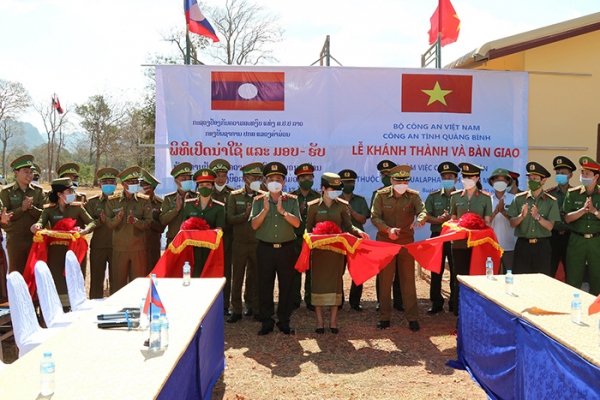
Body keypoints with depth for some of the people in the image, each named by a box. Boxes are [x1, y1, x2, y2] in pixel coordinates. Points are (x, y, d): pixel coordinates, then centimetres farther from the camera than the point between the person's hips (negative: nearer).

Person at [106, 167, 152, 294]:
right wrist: (118, 218, -19)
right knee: (118, 281, 3)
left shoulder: (144, 200, 3)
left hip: (138, 247, 0)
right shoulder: (113, 200, 3)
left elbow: (147, 224, -1)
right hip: (119, 248, 0)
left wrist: (135, 221, -20)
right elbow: (109, 224, 1)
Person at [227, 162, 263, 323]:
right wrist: (246, 214, -17)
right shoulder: (235, 196, 4)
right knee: (237, 277, 3)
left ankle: (255, 308, 19)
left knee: (256, 277, 6)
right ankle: (236, 310, 13)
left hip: (258, 243, 1)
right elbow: (230, 219, -4)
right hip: (240, 242, -1)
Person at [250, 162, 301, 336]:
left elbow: (297, 223, -7)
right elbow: (254, 225, -4)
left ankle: (284, 321, 16)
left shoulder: (291, 200, 6)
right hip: (265, 249, 0)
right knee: (265, 286, 4)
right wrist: (265, 210, -17)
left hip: (286, 249, 0)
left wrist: (283, 211, -19)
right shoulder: (259, 200, 5)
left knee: (286, 285, 4)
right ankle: (267, 322, 16)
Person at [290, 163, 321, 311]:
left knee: (312, 271, 2)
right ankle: (295, 300, 15)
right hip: (296, 239, 0)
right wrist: (299, 212, -12)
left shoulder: (318, 197, 9)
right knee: (295, 271, 3)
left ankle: (310, 301, 12)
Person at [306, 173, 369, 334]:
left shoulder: (342, 205, 5)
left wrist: (358, 232, -14)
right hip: (319, 249, -1)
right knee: (318, 281, 0)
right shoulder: (313, 206, 1)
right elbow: (308, 228, 5)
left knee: (335, 281, 2)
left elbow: (348, 226, 5)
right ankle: (319, 321, 10)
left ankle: (333, 321, 11)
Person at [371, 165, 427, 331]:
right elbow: (375, 217, -7)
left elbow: (423, 212, -16)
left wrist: (419, 220, -40)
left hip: (407, 242, 0)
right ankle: (384, 317, 15)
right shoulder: (381, 195, -4)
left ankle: (412, 317, 13)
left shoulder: (413, 196, -2)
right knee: (384, 280, 5)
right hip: (385, 242, 0)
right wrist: (388, 229, -24)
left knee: (408, 279, 4)